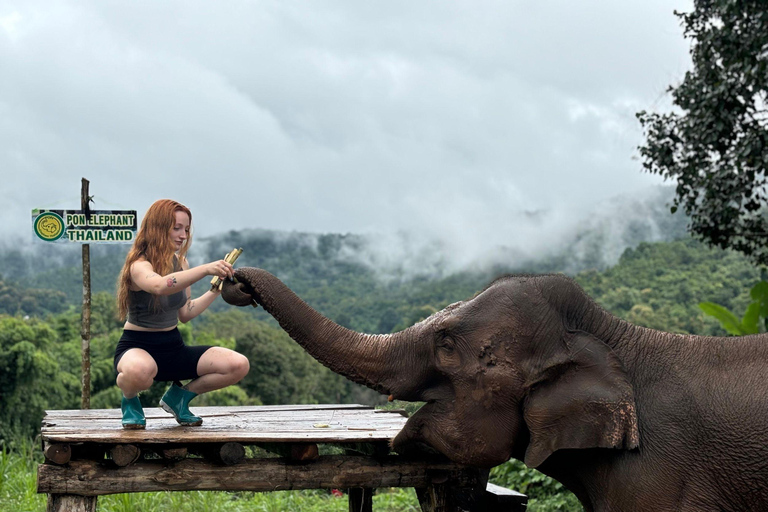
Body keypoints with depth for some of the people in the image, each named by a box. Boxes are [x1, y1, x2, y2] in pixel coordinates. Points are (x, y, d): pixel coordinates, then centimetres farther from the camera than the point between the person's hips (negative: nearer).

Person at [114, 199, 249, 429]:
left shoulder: (180, 261, 7)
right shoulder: (139, 266, -18)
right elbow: (161, 285, -43)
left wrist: (217, 290, 3)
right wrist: (205, 269, -48)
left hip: (173, 347, 7)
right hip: (137, 347, -7)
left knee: (239, 365, -12)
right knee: (140, 370, -46)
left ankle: (179, 396, 9)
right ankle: (129, 399, -7)